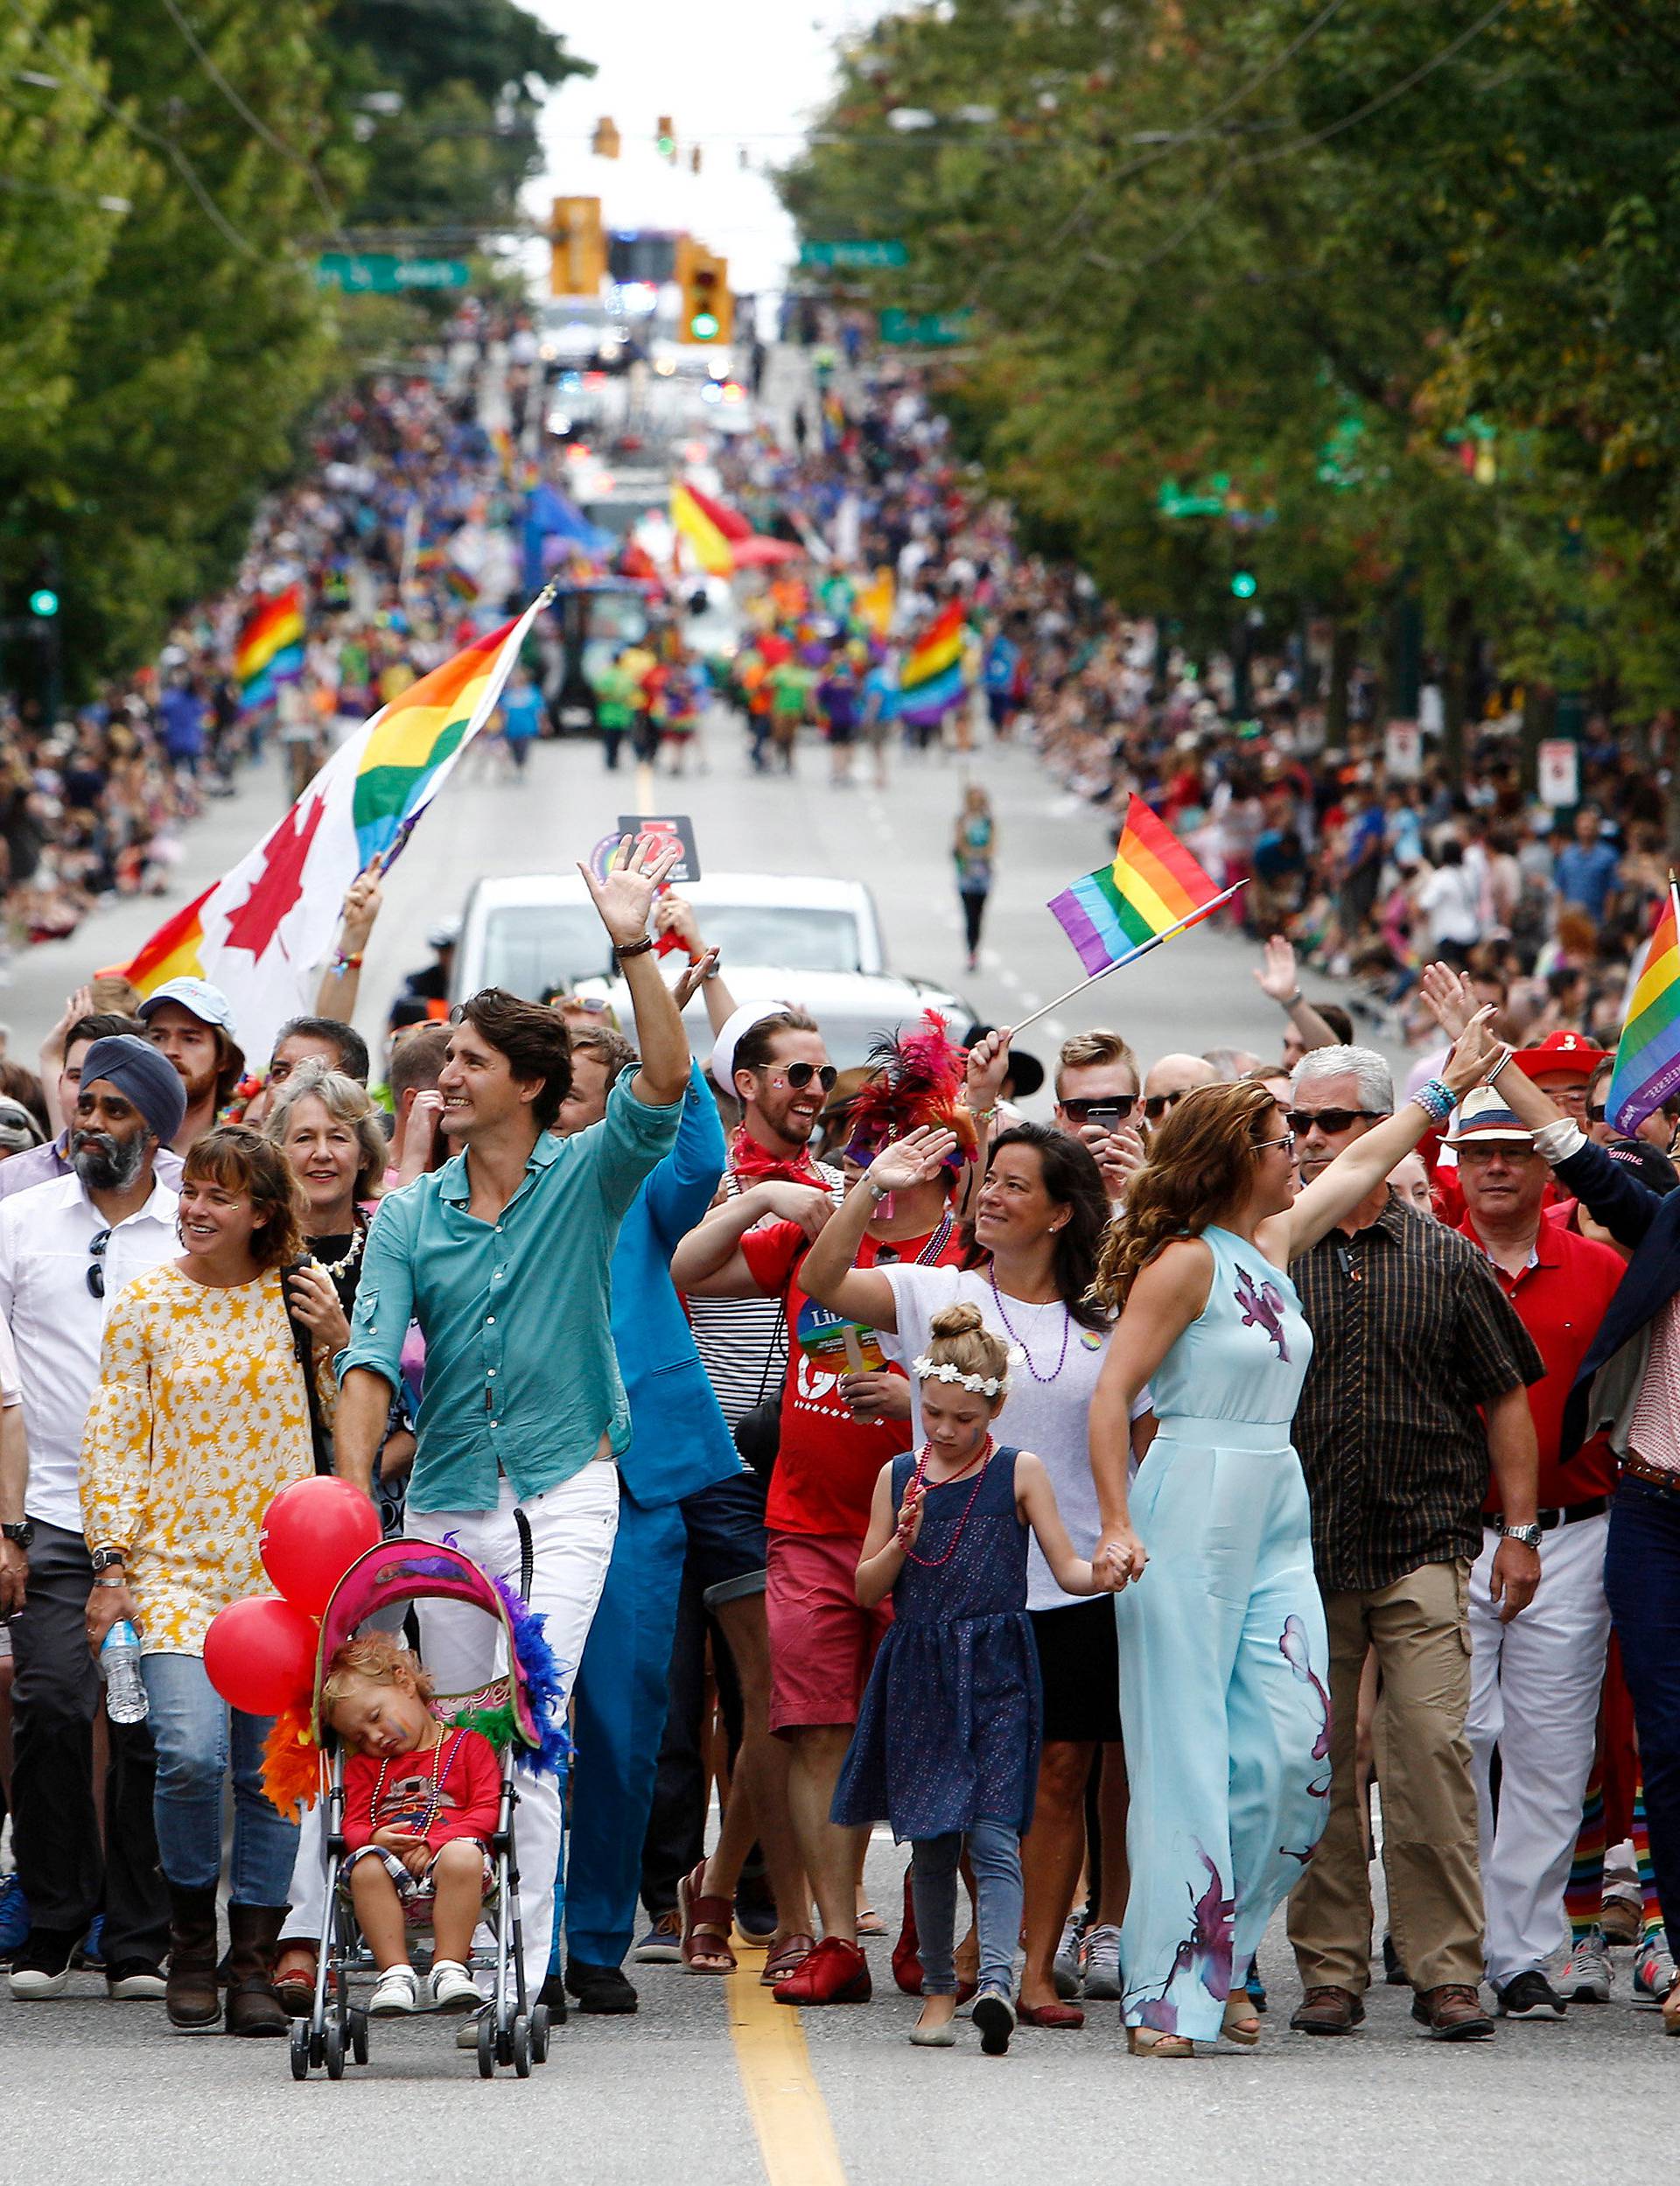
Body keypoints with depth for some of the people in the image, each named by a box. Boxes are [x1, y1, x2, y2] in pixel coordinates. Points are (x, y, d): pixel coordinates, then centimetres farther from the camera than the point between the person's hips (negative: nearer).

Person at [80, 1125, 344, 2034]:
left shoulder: (302, 1296, 6)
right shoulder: (145, 1304, 3)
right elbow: (112, 1441, 5)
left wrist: (337, 1344, -4)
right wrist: (111, 1563, -2)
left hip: (282, 1566, 2)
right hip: (176, 1560, -2)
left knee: (271, 1770, -1)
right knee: (191, 1753, -18)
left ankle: (252, 1961, 10)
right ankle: (190, 1933, 5)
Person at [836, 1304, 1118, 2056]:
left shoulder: (1018, 1473, 3)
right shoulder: (898, 1476, 9)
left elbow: (1068, 1571, 1)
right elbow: (867, 1589, 10)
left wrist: (1113, 1568, -20)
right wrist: (903, 1538, -8)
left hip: (995, 1673, -3)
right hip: (918, 1674, 3)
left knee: (993, 1832, -15)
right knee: (931, 1840, 6)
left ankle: (996, 1978, -27)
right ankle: (938, 1987, 16)